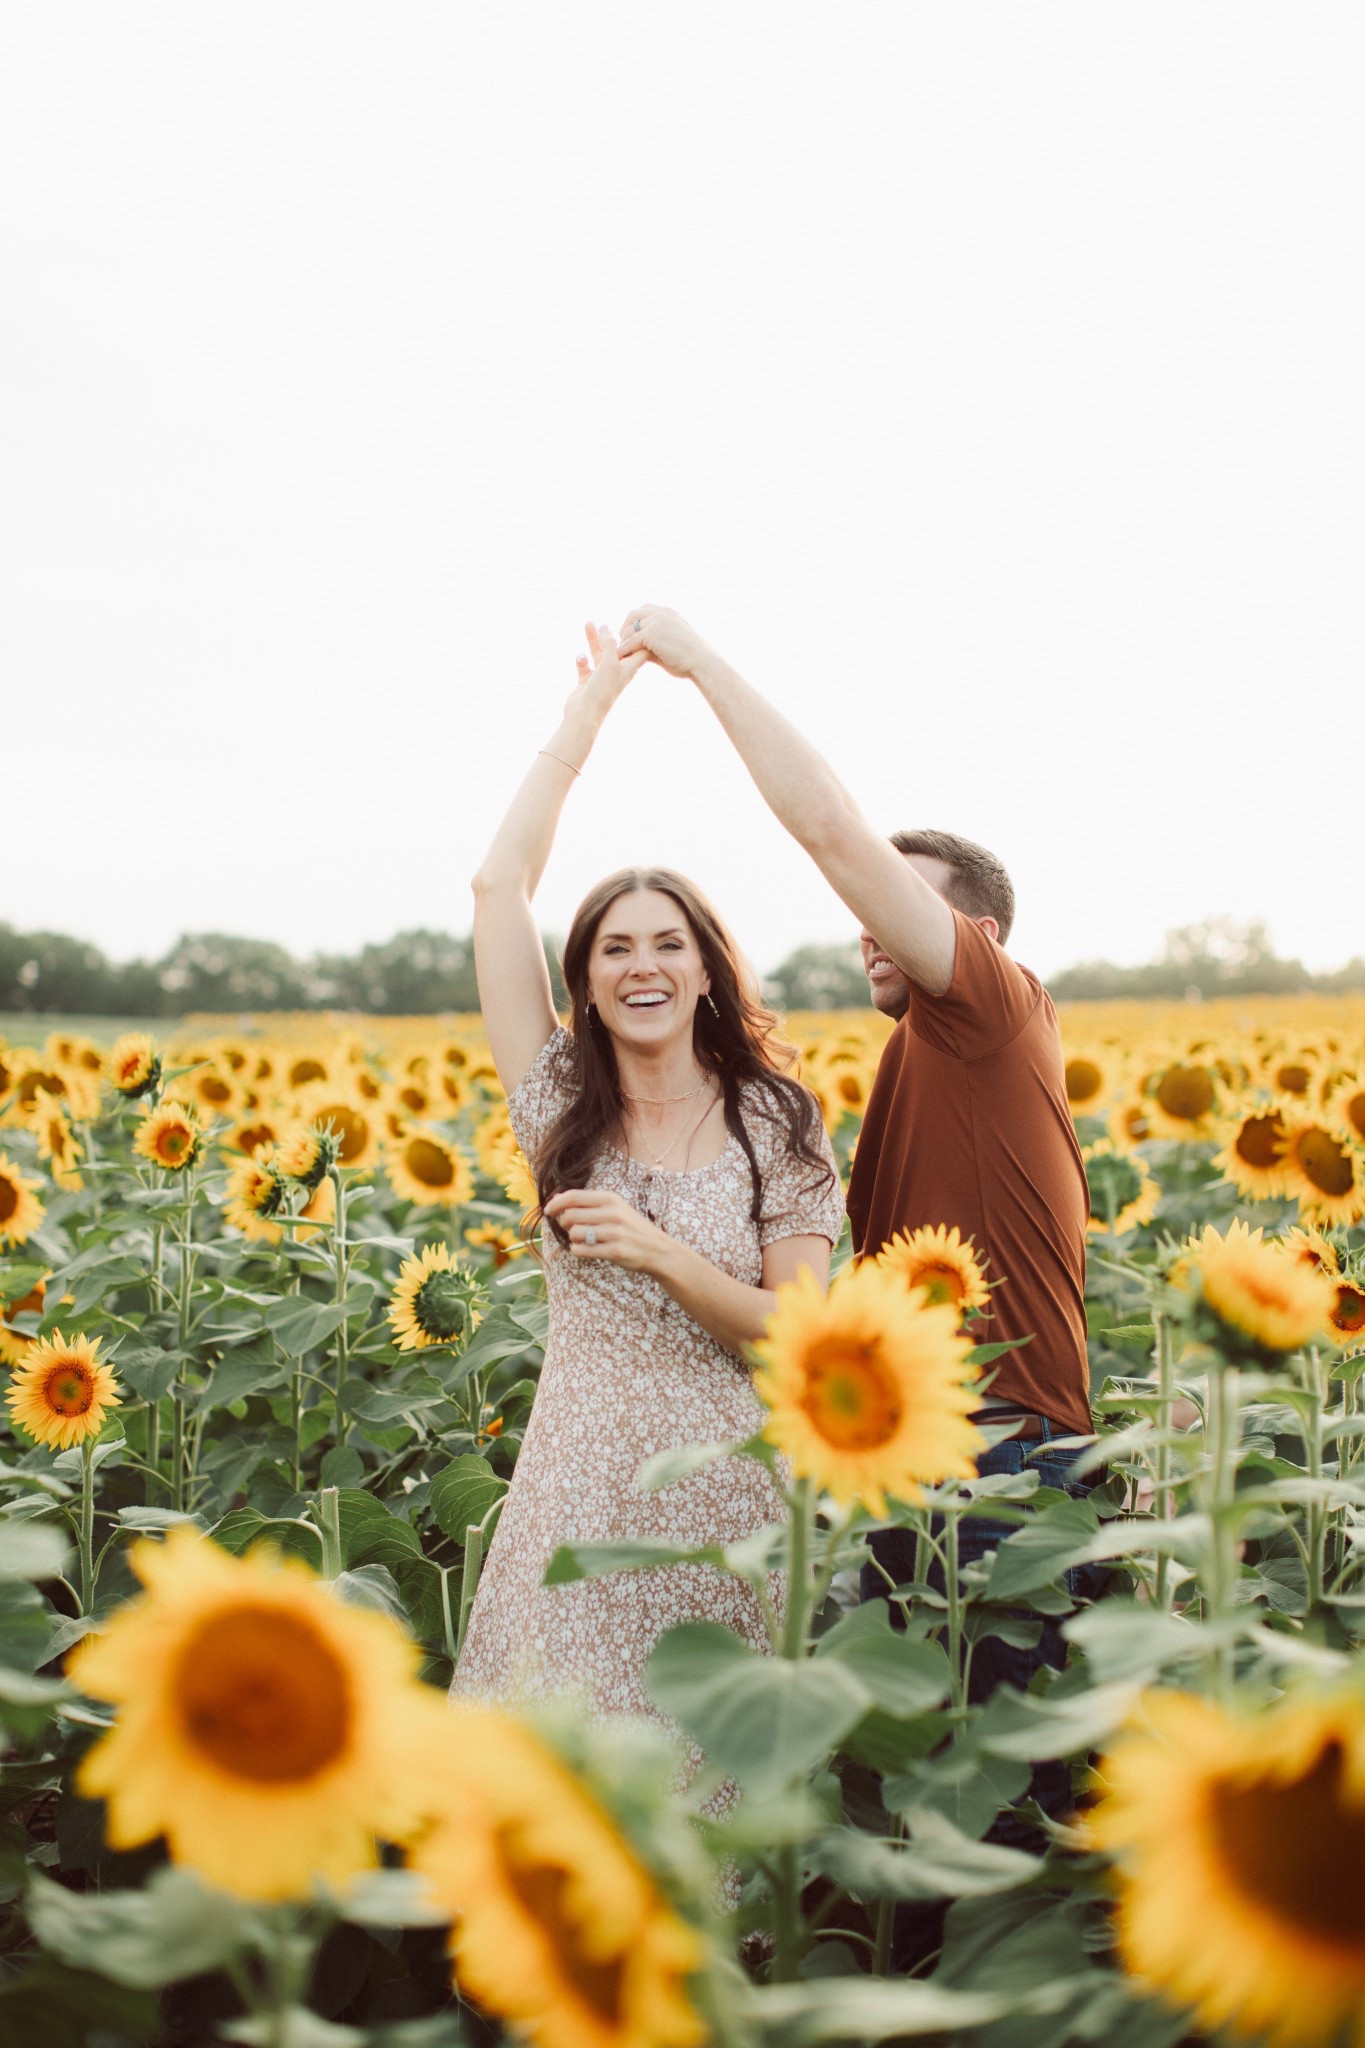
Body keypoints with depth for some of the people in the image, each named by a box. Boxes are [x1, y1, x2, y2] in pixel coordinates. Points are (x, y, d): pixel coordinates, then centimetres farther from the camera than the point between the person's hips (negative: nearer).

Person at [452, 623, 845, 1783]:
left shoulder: (775, 1124, 0)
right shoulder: (563, 1108, 3)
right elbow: (499, 885, -1)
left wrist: (659, 1254, -19)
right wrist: (588, 711, 3)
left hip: (728, 1490, -1)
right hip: (581, 1490, 1)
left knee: (720, 1766, 5)